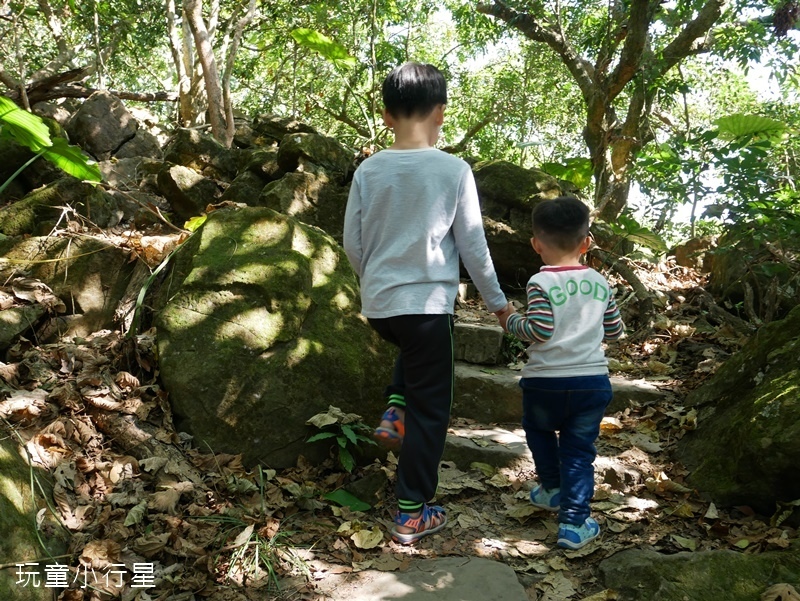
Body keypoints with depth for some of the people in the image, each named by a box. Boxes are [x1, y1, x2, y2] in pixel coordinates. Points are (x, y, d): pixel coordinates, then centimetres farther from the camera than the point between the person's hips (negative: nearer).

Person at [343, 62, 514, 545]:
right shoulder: (454, 170, -9)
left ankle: (394, 412, 20)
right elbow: (472, 244, -5)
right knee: (430, 407, 9)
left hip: (378, 305, 4)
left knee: (414, 350, 37)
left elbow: (353, 243, 4)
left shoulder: (369, 170, -1)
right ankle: (413, 515, 16)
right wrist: (497, 299, 9)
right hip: (428, 304, -4)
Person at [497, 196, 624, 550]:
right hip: (592, 381, 3)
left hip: (545, 381, -3)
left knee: (538, 429, 26)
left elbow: (539, 330, -19)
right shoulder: (600, 283, 5)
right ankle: (574, 523, 8)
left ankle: (552, 489, 39)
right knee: (579, 451, 9)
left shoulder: (541, 283, -10)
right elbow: (614, 331, 11)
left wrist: (511, 322, -1)